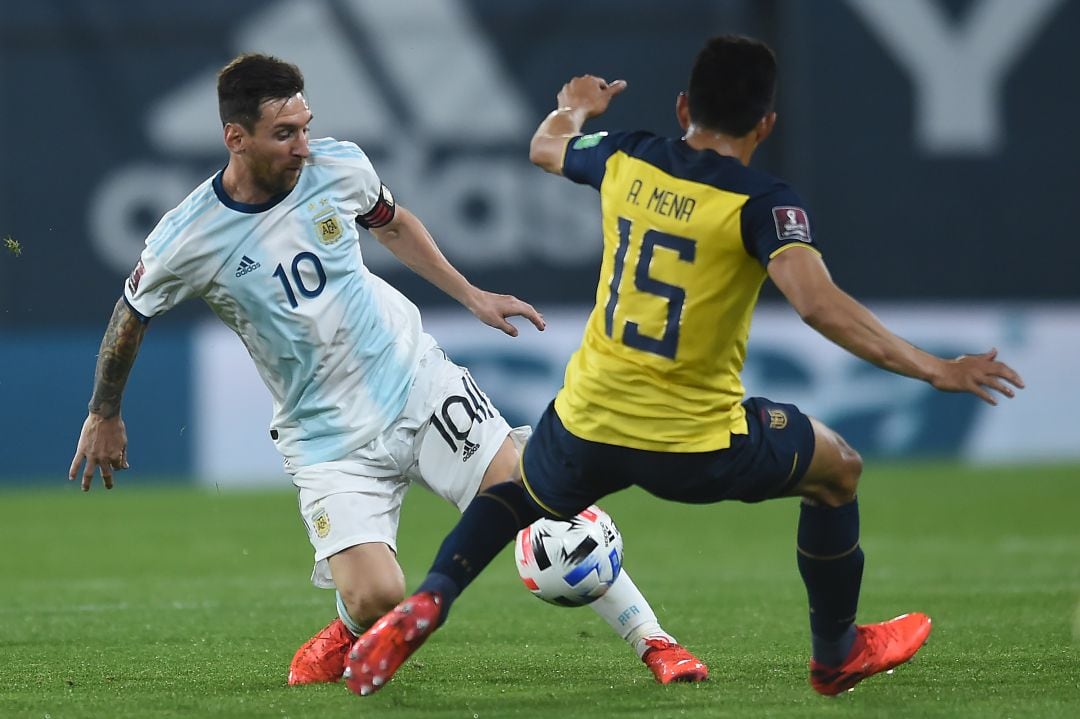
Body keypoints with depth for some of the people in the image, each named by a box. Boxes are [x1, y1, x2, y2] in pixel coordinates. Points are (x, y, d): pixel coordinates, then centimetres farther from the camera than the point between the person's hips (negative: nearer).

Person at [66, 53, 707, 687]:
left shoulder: (338, 167, -6)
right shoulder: (188, 241, -15)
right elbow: (132, 316, 6)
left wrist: (471, 295, 17)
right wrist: (104, 416, 17)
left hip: (418, 380, 2)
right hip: (329, 439, -2)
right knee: (376, 600, -19)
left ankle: (652, 641, 2)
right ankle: (352, 632, 19)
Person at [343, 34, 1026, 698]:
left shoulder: (626, 160, 1)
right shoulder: (762, 202, -14)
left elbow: (545, 149, 24)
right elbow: (821, 305, -28)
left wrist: (574, 108, 47)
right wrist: (933, 369, -25)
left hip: (588, 423, 4)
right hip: (698, 447, -4)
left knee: (526, 492, 37)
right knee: (838, 469, 23)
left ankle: (426, 604, 12)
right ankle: (838, 655, 36)